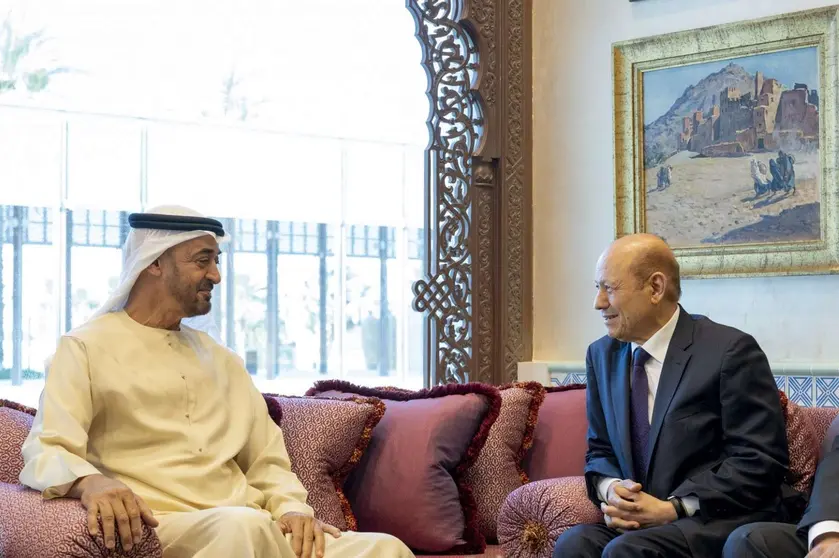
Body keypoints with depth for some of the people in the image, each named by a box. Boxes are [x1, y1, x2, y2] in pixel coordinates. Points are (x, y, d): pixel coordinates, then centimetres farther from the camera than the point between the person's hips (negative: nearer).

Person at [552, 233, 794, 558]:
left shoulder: (729, 351, -8)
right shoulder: (602, 355, 11)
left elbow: (760, 460, -12)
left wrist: (673, 508, -17)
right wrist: (609, 489, -6)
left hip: (723, 521, -5)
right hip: (638, 522, 5)